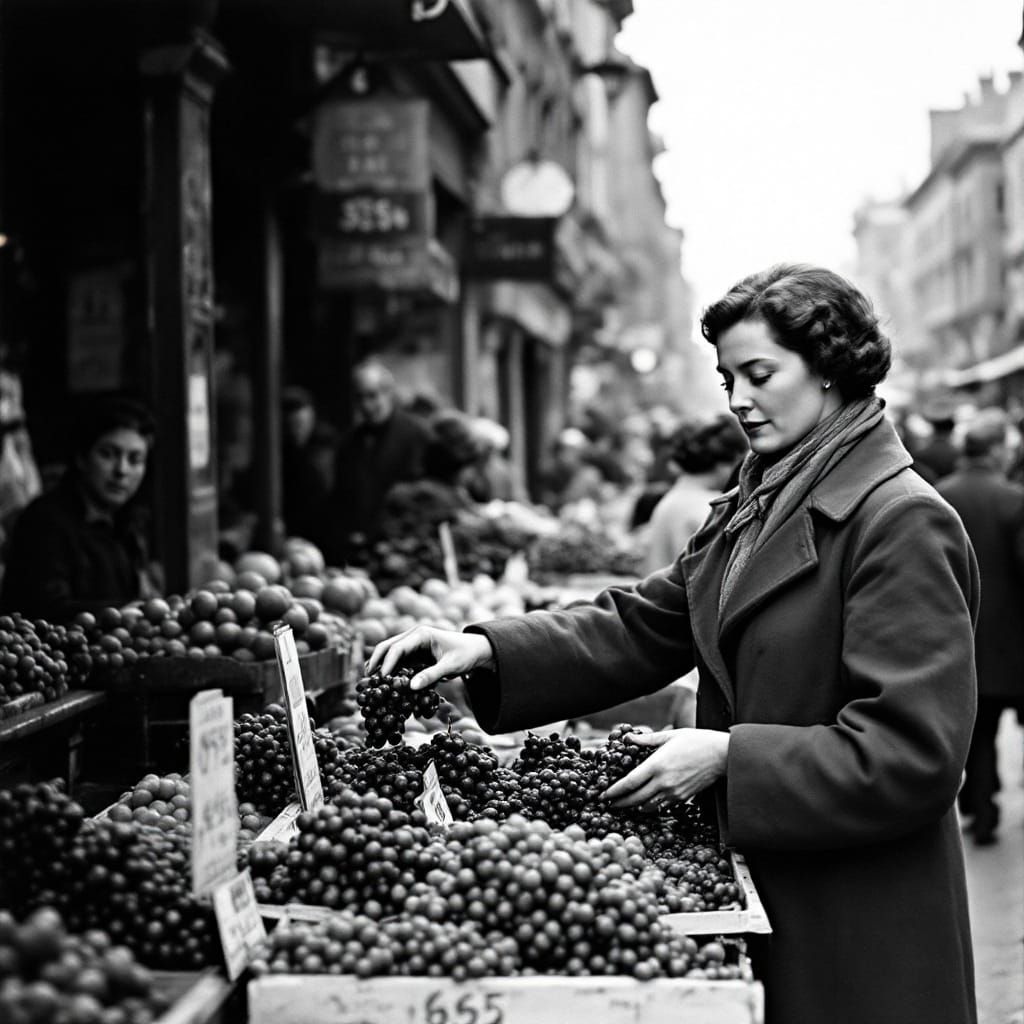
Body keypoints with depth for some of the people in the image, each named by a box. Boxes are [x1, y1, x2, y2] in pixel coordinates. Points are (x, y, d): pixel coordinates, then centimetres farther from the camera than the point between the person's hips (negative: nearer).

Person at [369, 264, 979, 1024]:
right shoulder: (751, 510, 11)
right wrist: (485, 653, -7)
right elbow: (640, 626, 6)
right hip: (758, 885, 7)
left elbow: (914, 754, -21)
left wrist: (728, 755, -23)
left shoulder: (904, 521, -16)